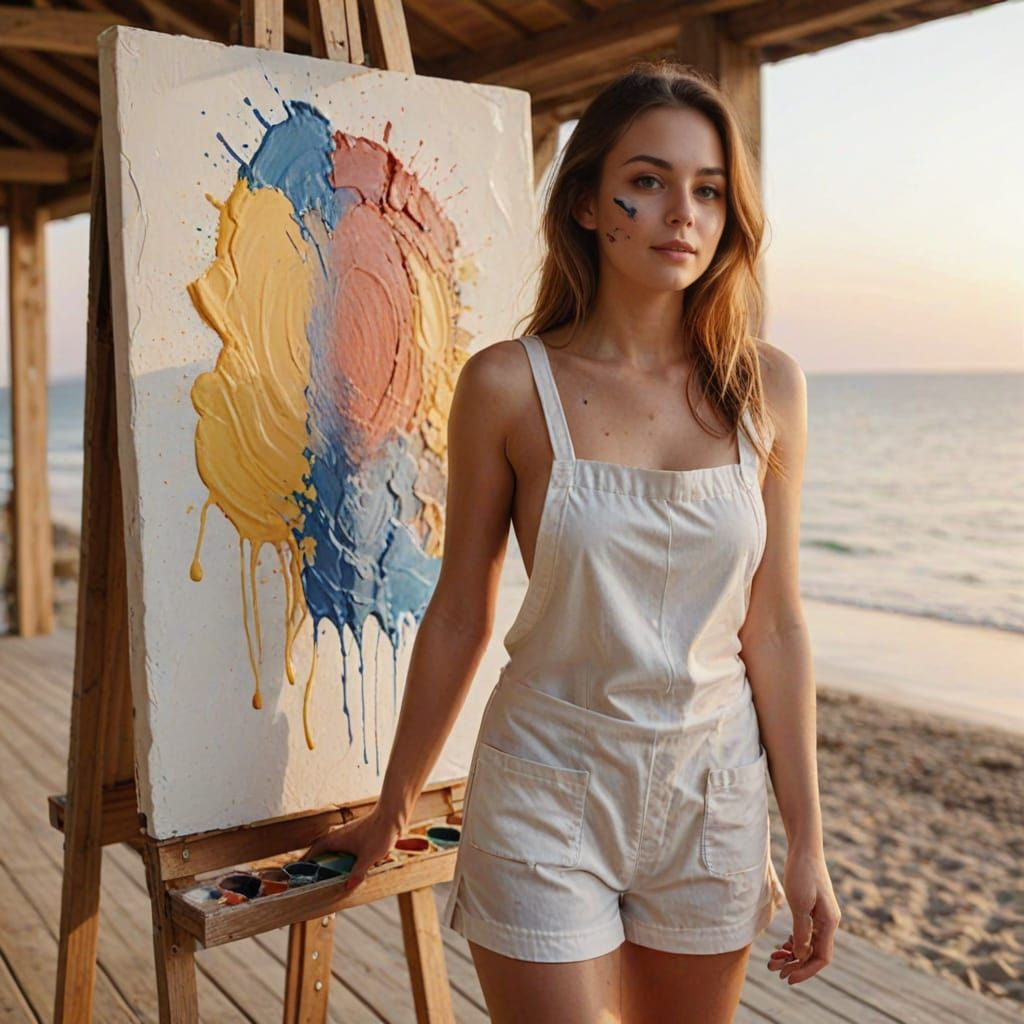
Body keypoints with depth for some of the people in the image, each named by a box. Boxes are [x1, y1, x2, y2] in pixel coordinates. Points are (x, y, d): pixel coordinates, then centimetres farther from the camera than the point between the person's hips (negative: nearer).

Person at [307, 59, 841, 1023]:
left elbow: (773, 626, 1)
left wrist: (807, 841, 3)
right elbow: (458, 616, -1)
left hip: (712, 798, 3)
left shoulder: (765, 386, -2)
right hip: (547, 796, -2)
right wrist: (391, 808, 7)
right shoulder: (508, 384, -10)